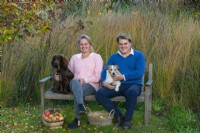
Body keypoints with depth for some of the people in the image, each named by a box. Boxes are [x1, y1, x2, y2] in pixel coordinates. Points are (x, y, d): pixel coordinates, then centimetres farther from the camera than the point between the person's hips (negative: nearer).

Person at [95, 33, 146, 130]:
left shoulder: (139, 55, 3)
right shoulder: (113, 57, 15)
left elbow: (140, 73, -10)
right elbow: (105, 71, 7)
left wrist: (123, 77, -18)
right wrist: (104, 82, -15)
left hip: (133, 84, -4)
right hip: (117, 85, 4)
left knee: (132, 92, -40)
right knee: (99, 94, -20)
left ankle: (127, 119, -16)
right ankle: (118, 116, -7)